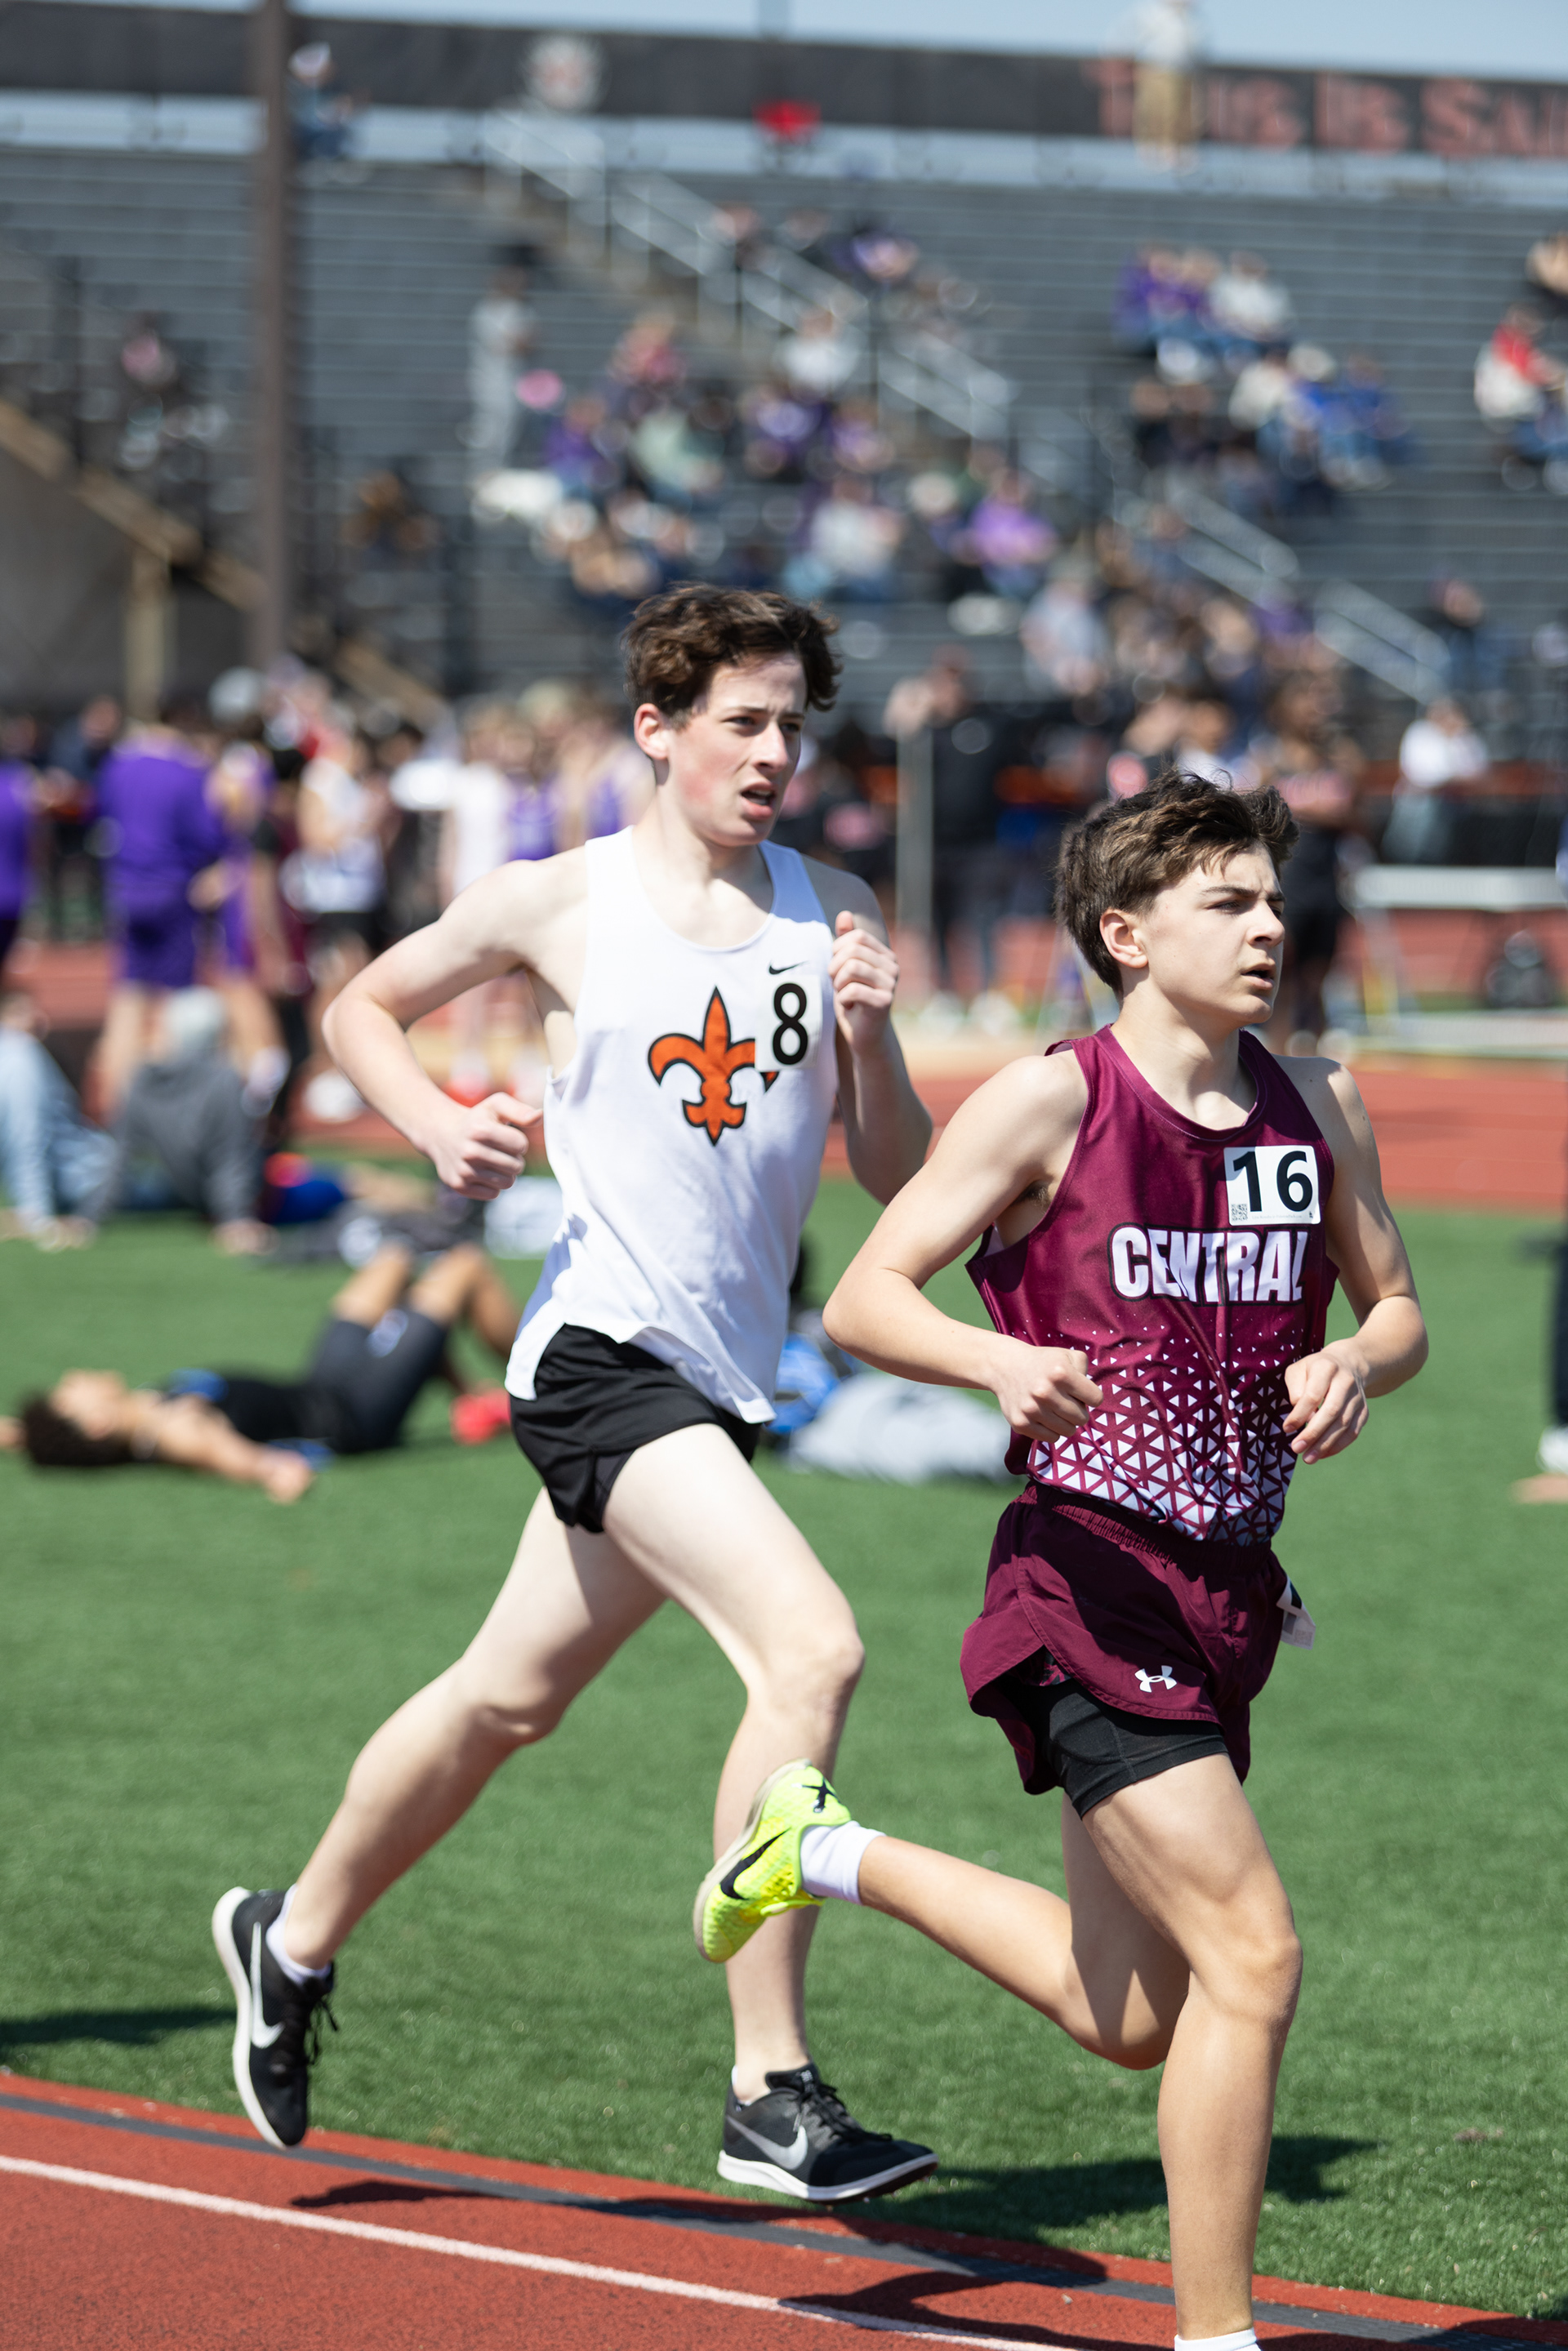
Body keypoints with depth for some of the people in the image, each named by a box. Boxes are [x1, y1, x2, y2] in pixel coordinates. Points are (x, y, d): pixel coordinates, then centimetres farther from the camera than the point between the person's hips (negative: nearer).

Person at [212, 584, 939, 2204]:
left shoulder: (829, 915, 6)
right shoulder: (556, 905, -3)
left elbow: (899, 1181, 7)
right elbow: (362, 1008, 13)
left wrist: (867, 1038, -11)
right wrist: (444, 1129, -4)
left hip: (725, 1378, 6)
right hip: (603, 1346, -6)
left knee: (509, 1698, 20)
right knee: (812, 1649, -24)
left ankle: (293, 1941, 45)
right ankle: (770, 2095, -20)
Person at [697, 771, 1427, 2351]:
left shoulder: (1319, 1108, 7)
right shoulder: (1053, 1103, -10)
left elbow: (1397, 1309, 17)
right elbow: (863, 1300, -10)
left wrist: (1356, 1367, -6)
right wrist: (1008, 1363, -29)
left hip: (1227, 1593, 7)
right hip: (1089, 1582, -7)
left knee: (1129, 2021, 16)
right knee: (1251, 1955, -17)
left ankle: (829, 1851, 37)